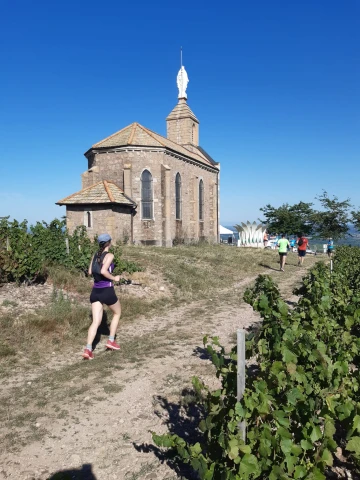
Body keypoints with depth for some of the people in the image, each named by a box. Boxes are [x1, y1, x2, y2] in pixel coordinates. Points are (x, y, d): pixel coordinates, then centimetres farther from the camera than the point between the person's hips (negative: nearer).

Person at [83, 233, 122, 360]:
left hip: (95, 291, 6)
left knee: (96, 321, 4)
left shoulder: (95, 255, 9)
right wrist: (114, 278, -10)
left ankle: (88, 349, -9)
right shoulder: (109, 255, -11)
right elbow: (103, 271, -24)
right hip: (107, 290, -5)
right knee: (117, 313, 21)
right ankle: (111, 341, 21)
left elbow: (90, 272, 13)